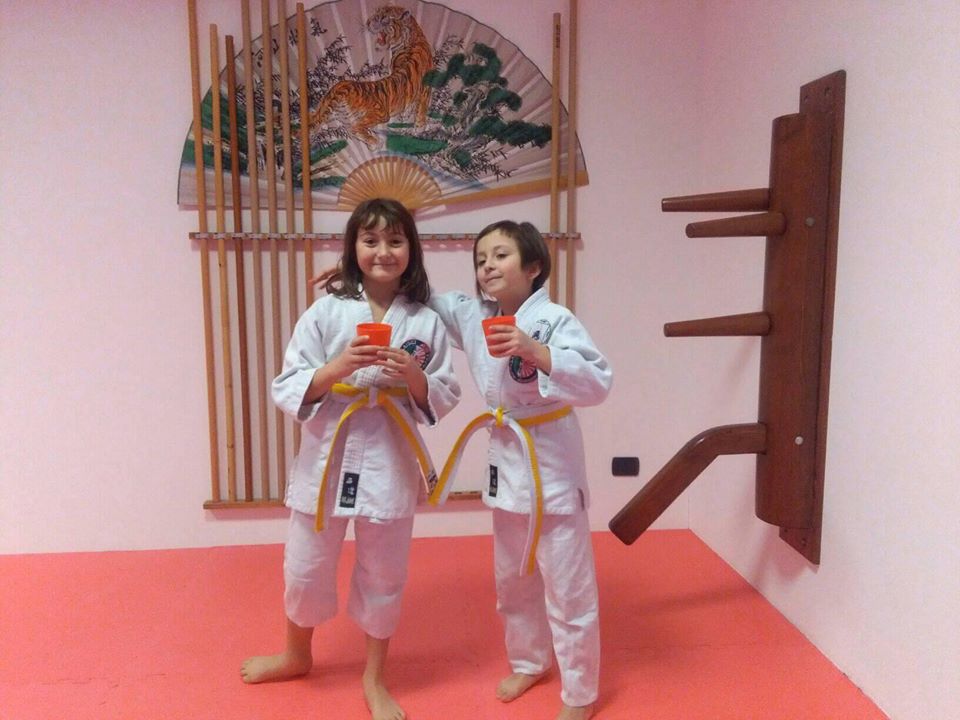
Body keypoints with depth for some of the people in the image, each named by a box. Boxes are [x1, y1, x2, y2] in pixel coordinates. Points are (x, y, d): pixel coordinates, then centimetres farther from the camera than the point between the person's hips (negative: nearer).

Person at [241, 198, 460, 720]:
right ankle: (297, 655, 47)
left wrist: (415, 378, -18)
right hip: (328, 455, 0)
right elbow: (287, 390, -7)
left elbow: (444, 399, 2)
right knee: (305, 568, 16)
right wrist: (337, 368, -23)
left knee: (383, 574, 13)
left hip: (390, 460, 0)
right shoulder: (326, 313, -5)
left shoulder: (426, 322, -2)